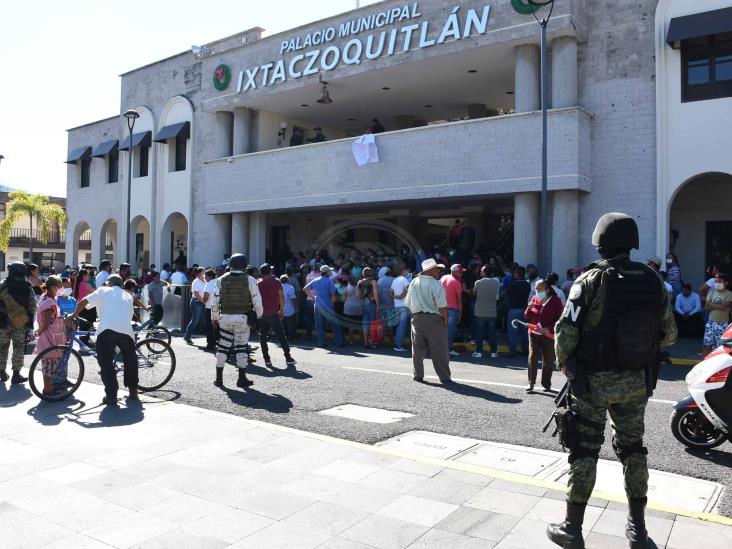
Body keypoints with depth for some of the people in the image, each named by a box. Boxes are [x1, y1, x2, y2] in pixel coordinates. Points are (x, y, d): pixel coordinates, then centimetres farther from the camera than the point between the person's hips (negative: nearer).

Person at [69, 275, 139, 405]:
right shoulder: (128, 296, 29)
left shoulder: (103, 291, 19)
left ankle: (111, 396, -1)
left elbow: (84, 301, 8)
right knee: (130, 360, 22)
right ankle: (133, 391, 28)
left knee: (106, 363, 3)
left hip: (107, 329, -3)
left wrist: (74, 314, 18)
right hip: (126, 330, 3)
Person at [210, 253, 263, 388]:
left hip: (225, 317, 2)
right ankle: (242, 379, 9)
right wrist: (259, 315, 8)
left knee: (222, 347, 10)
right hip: (242, 318, -1)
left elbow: (215, 300, 1)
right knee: (241, 347, 6)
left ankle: (219, 378, 14)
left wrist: (214, 317, 10)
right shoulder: (249, 280, -4)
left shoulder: (221, 279, 1)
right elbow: (257, 300, -6)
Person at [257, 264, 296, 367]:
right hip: (273, 313, -2)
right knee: (281, 335, 3)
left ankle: (267, 360, 4)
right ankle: (288, 358, 1)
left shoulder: (258, 284, 8)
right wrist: (282, 310, 3)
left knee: (263, 337, 7)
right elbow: (281, 296, -4)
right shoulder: (276, 281, 1)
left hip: (261, 314, 2)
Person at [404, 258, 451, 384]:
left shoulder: (413, 283, 6)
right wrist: (445, 320, -3)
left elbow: (408, 304, 10)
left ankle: (418, 375, 19)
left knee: (418, 349, 13)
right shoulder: (435, 284, -13)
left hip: (417, 318, 5)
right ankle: (445, 378, 5)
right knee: (439, 350, 1)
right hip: (434, 319, -5)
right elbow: (442, 306, -15)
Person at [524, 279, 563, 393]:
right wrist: (529, 308, -9)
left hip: (548, 335, -3)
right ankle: (531, 383, -1)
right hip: (533, 333, 3)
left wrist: (549, 328, -20)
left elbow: (559, 319, -7)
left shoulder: (555, 301, -5)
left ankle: (546, 384, 18)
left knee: (548, 360, 6)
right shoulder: (534, 299, 8)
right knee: (532, 357, -6)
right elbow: (527, 317, 12)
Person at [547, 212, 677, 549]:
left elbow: (566, 333, -16)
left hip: (593, 382, -4)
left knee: (584, 451, 6)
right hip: (636, 382, 4)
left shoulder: (591, 281, -15)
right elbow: (668, 334, 4)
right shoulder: (654, 281, -1)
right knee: (632, 449, 18)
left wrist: (565, 366, 1)